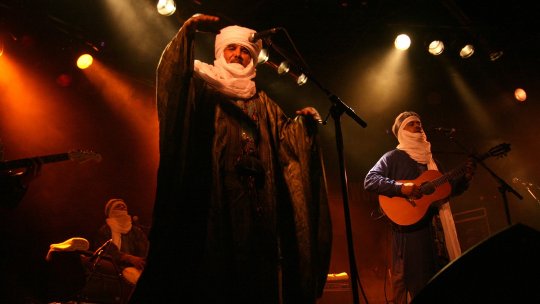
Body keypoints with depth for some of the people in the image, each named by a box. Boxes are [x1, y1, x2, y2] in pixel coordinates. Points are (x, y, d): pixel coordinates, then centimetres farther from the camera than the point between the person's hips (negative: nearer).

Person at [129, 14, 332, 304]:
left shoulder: (262, 102, 25)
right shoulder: (201, 85, 13)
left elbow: (283, 139, 17)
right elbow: (171, 73, -6)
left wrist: (303, 122, -1)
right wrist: (187, 32, -17)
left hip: (255, 195, 4)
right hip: (212, 189, -3)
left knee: (254, 266, 1)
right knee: (208, 265, -9)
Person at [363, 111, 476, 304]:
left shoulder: (430, 159, 21)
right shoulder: (393, 157, 0)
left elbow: (447, 188, 23)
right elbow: (369, 180, -13)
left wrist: (465, 177, 5)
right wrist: (400, 187, -24)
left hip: (436, 226, 7)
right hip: (410, 227, -7)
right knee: (416, 282, -7)